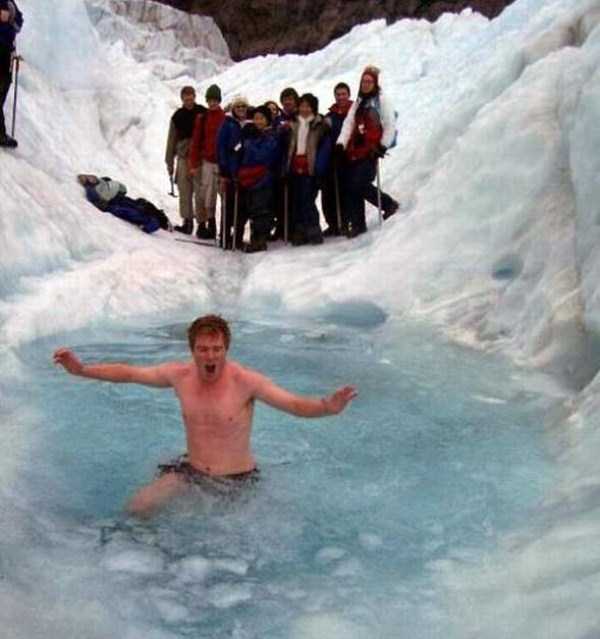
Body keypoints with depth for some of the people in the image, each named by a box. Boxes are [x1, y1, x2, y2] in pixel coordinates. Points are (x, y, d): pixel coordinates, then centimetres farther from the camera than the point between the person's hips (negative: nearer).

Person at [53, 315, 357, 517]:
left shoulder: (246, 381, -17)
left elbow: (295, 404, -27)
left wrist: (327, 407, -47)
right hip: (190, 472, 2)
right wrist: (81, 369, 3)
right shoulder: (180, 374, -5)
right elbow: (129, 373, 7)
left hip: (237, 481, -2)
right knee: (138, 507, -14)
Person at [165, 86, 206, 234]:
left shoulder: (203, 113, 2)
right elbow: (172, 140, 12)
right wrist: (169, 162, 10)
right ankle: (187, 221, 8)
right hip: (183, 157, 3)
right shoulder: (178, 116, 9)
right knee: (184, 190, 1)